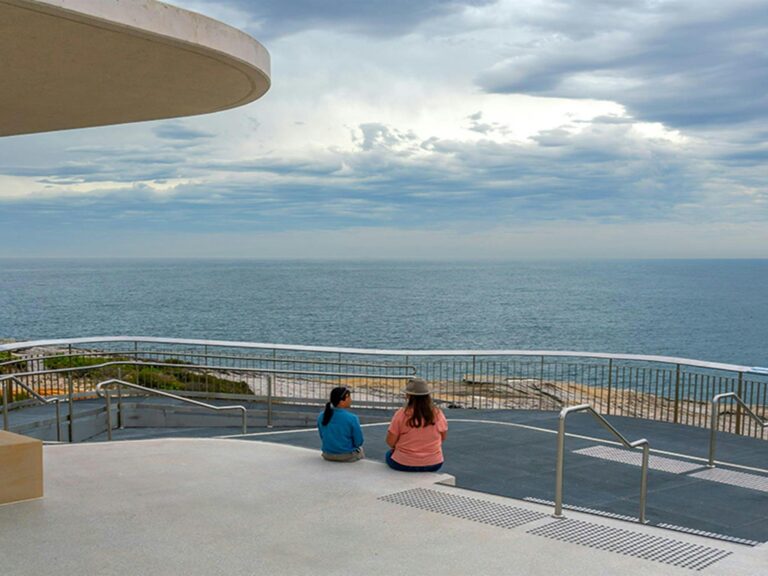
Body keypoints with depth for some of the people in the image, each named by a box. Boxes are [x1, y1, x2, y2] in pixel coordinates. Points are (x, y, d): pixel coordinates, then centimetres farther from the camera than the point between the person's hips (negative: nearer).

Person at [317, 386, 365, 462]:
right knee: (360, 449, 32)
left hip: (328, 455, 4)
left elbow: (322, 437, 5)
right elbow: (358, 442, -13)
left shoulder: (321, 416, -7)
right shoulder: (352, 418, -21)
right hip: (348, 457, -4)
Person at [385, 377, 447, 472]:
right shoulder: (438, 414, -7)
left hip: (404, 465, -3)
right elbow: (443, 437, 7)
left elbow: (390, 442, -11)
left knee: (389, 454, 30)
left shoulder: (401, 414, -17)